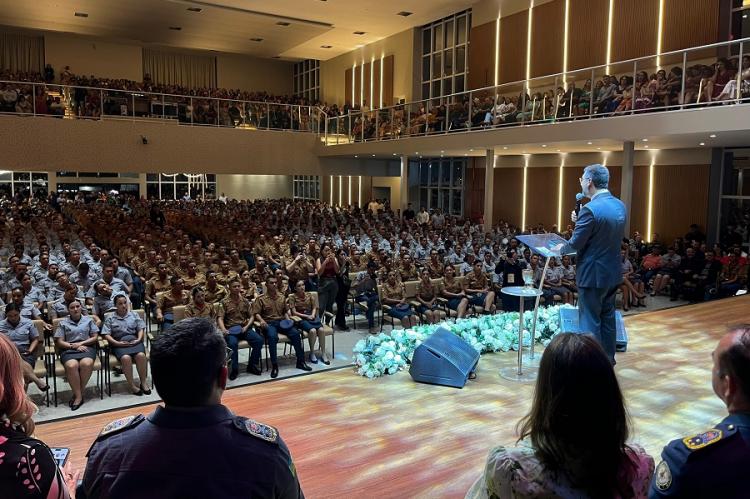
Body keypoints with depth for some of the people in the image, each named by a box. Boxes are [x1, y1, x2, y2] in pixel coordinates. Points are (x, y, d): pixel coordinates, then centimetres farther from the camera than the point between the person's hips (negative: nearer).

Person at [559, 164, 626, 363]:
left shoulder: (590, 209, -21)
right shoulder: (620, 206, 5)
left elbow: (575, 244, -18)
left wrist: (561, 248, 3)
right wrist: (580, 221, 8)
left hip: (593, 274, -8)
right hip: (613, 272, 8)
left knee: (590, 321, 2)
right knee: (607, 318, 18)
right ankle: (608, 360, 29)